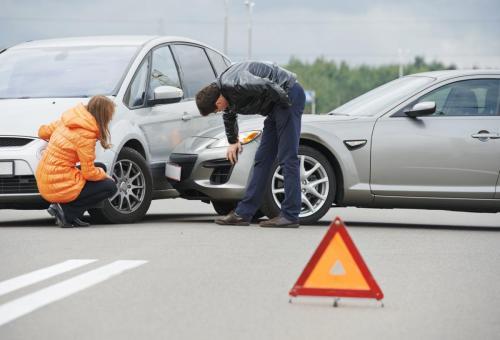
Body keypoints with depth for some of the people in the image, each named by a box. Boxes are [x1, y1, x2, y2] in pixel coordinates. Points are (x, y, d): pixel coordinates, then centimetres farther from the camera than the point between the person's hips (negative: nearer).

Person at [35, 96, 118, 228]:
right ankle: (66, 210, -6)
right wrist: (103, 174, 6)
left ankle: (72, 216, 10)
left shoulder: (65, 122, 5)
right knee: (110, 186, 2)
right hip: (60, 186, -8)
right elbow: (89, 173, -14)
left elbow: (42, 132, 20)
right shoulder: (86, 135, -18)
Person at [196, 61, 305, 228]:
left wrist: (286, 102, -17)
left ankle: (290, 216, -12)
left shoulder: (234, 84, -25)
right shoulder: (225, 92, 7)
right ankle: (244, 213, 10)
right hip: (275, 107, 10)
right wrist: (233, 142, 41)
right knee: (262, 158, 9)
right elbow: (229, 117, 28)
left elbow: (268, 86, -34)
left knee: (287, 158, -12)